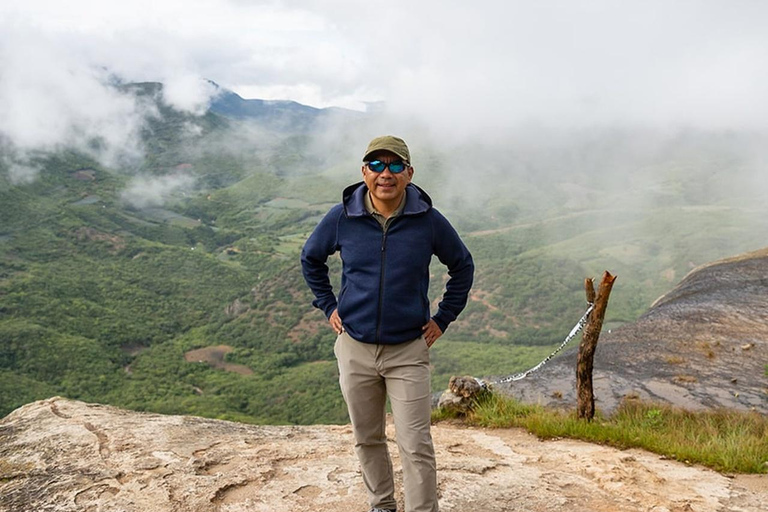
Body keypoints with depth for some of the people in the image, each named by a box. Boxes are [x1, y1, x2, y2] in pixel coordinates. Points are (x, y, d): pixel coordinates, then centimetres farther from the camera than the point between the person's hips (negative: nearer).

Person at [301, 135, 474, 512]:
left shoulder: (428, 221, -7)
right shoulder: (341, 218, -4)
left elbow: (463, 266, 9)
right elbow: (310, 259, 14)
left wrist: (443, 318, 5)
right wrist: (328, 307, 7)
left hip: (408, 351, -2)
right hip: (355, 348, 2)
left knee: (416, 446, -2)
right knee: (367, 439, 16)